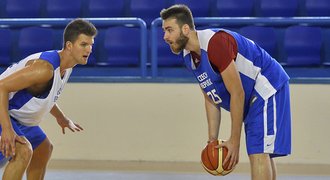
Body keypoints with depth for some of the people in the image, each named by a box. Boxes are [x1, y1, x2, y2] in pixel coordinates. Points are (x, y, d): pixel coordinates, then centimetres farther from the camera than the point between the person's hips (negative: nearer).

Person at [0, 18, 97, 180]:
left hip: (17, 117, 11)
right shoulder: (45, 68, -31)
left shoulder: (66, 66, 1)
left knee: (43, 149, 25)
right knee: (24, 150, -31)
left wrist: (61, 118, 28)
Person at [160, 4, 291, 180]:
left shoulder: (215, 42, -28)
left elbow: (237, 94, -25)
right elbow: (211, 99, 11)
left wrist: (234, 141, -21)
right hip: (252, 98, 10)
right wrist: (212, 139, 4)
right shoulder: (189, 56, 2)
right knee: (262, 154, 16)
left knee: (258, 153, -18)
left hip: (268, 87, -10)